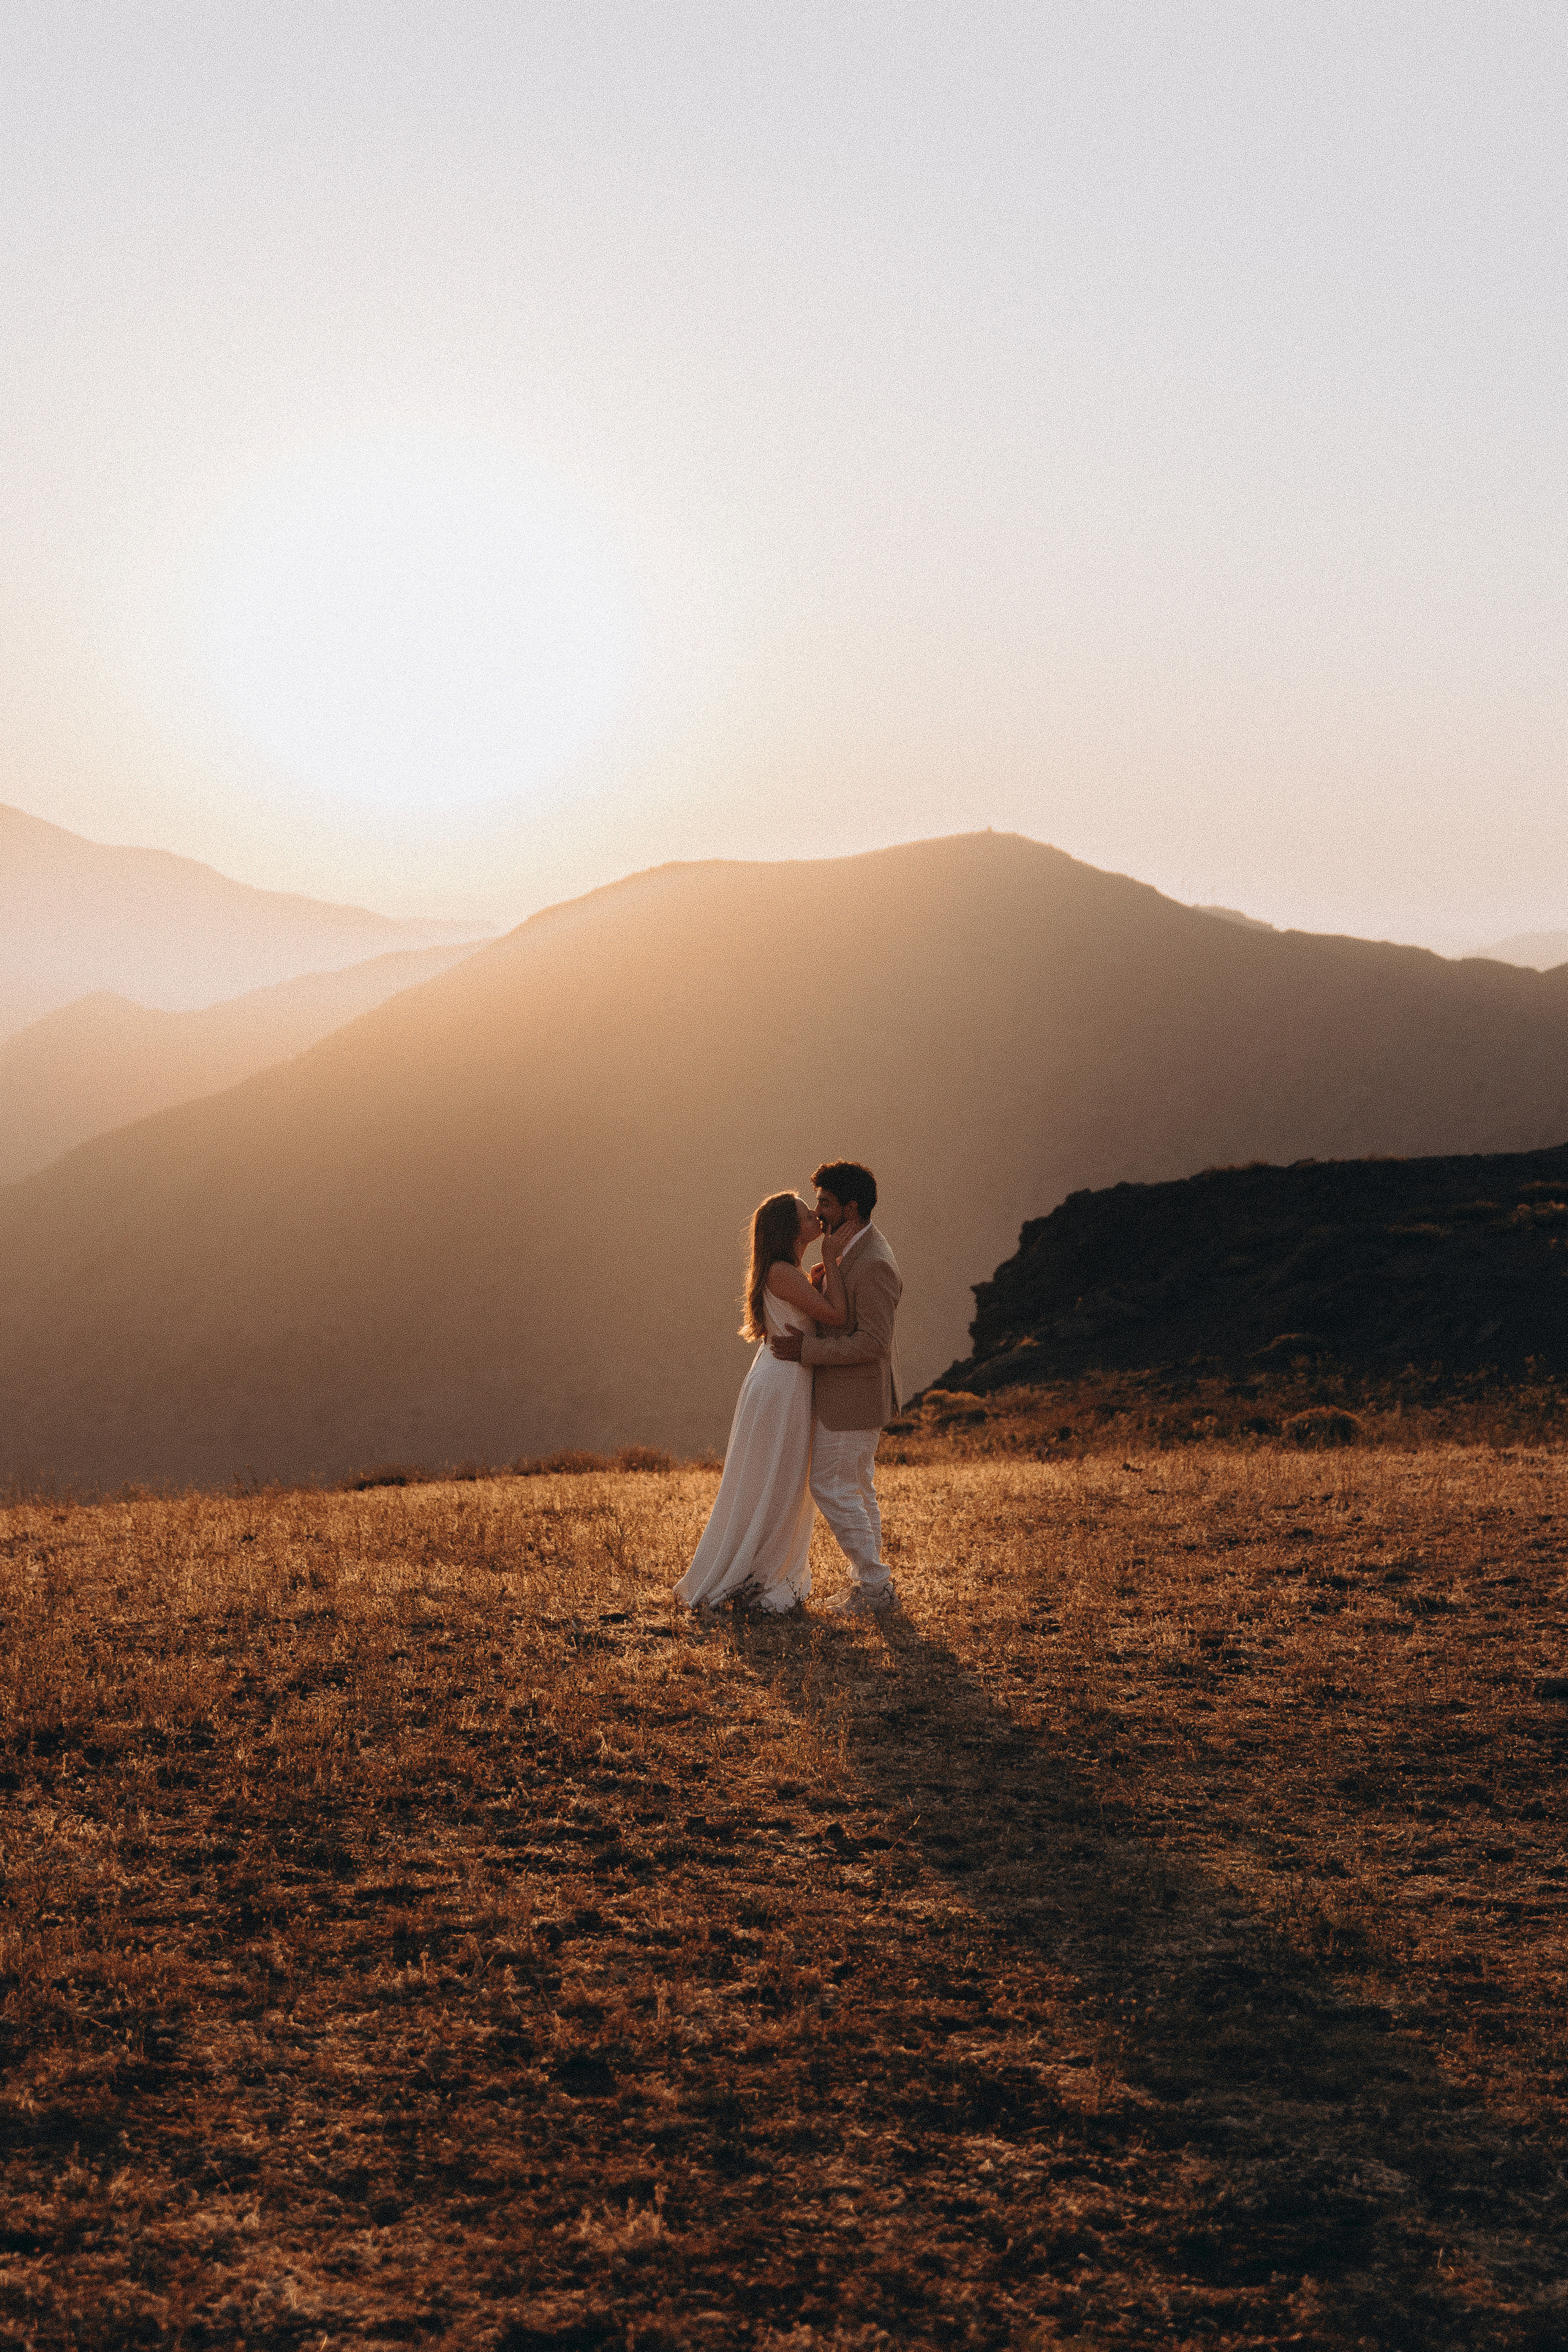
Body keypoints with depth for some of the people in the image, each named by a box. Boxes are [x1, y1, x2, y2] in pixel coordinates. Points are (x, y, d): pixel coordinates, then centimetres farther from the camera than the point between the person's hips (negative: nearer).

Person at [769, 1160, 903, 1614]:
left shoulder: (874, 1265, -24)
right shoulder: (851, 1250, 9)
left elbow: (873, 1342, -27)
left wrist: (806, 1349, -23)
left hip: (853, 1398, -10)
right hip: (847, 1393, 10)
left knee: (831, 1488, -4)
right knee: (855, 1487, 16)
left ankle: (875, 1584, 4)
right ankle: (869, 1581, 24)